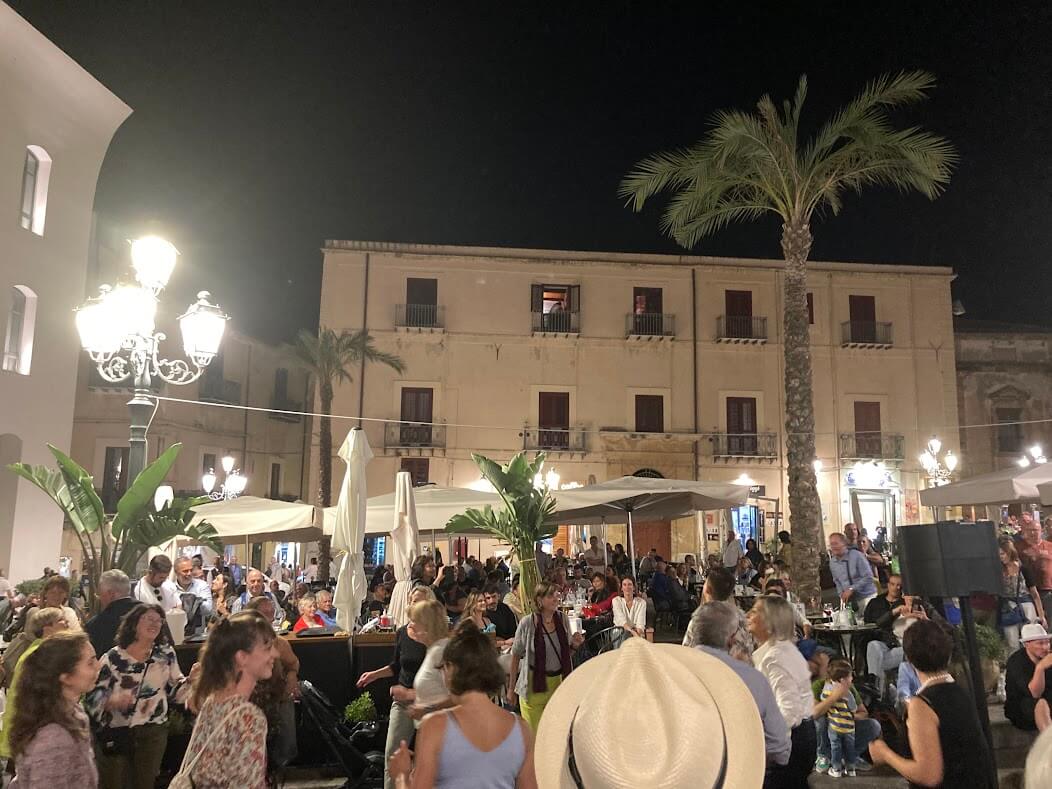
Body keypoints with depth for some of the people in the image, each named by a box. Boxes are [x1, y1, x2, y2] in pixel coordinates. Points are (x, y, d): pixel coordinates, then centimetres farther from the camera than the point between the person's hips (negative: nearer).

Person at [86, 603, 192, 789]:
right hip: (116, 732, -2)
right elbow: (93, 695, -5)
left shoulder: (166, 653, 2)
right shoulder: (112, 658, -5)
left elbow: (175, 689, 6)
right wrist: (112, 701, -24)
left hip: (153, 731, 2)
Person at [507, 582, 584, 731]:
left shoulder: (562, 618, -3)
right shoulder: (527, 623, -15)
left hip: (558, 681, 4)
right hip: (534, 684, -4)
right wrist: (511, 688, -1)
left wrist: (575, 645, -10)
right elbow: (516, 656, -5)